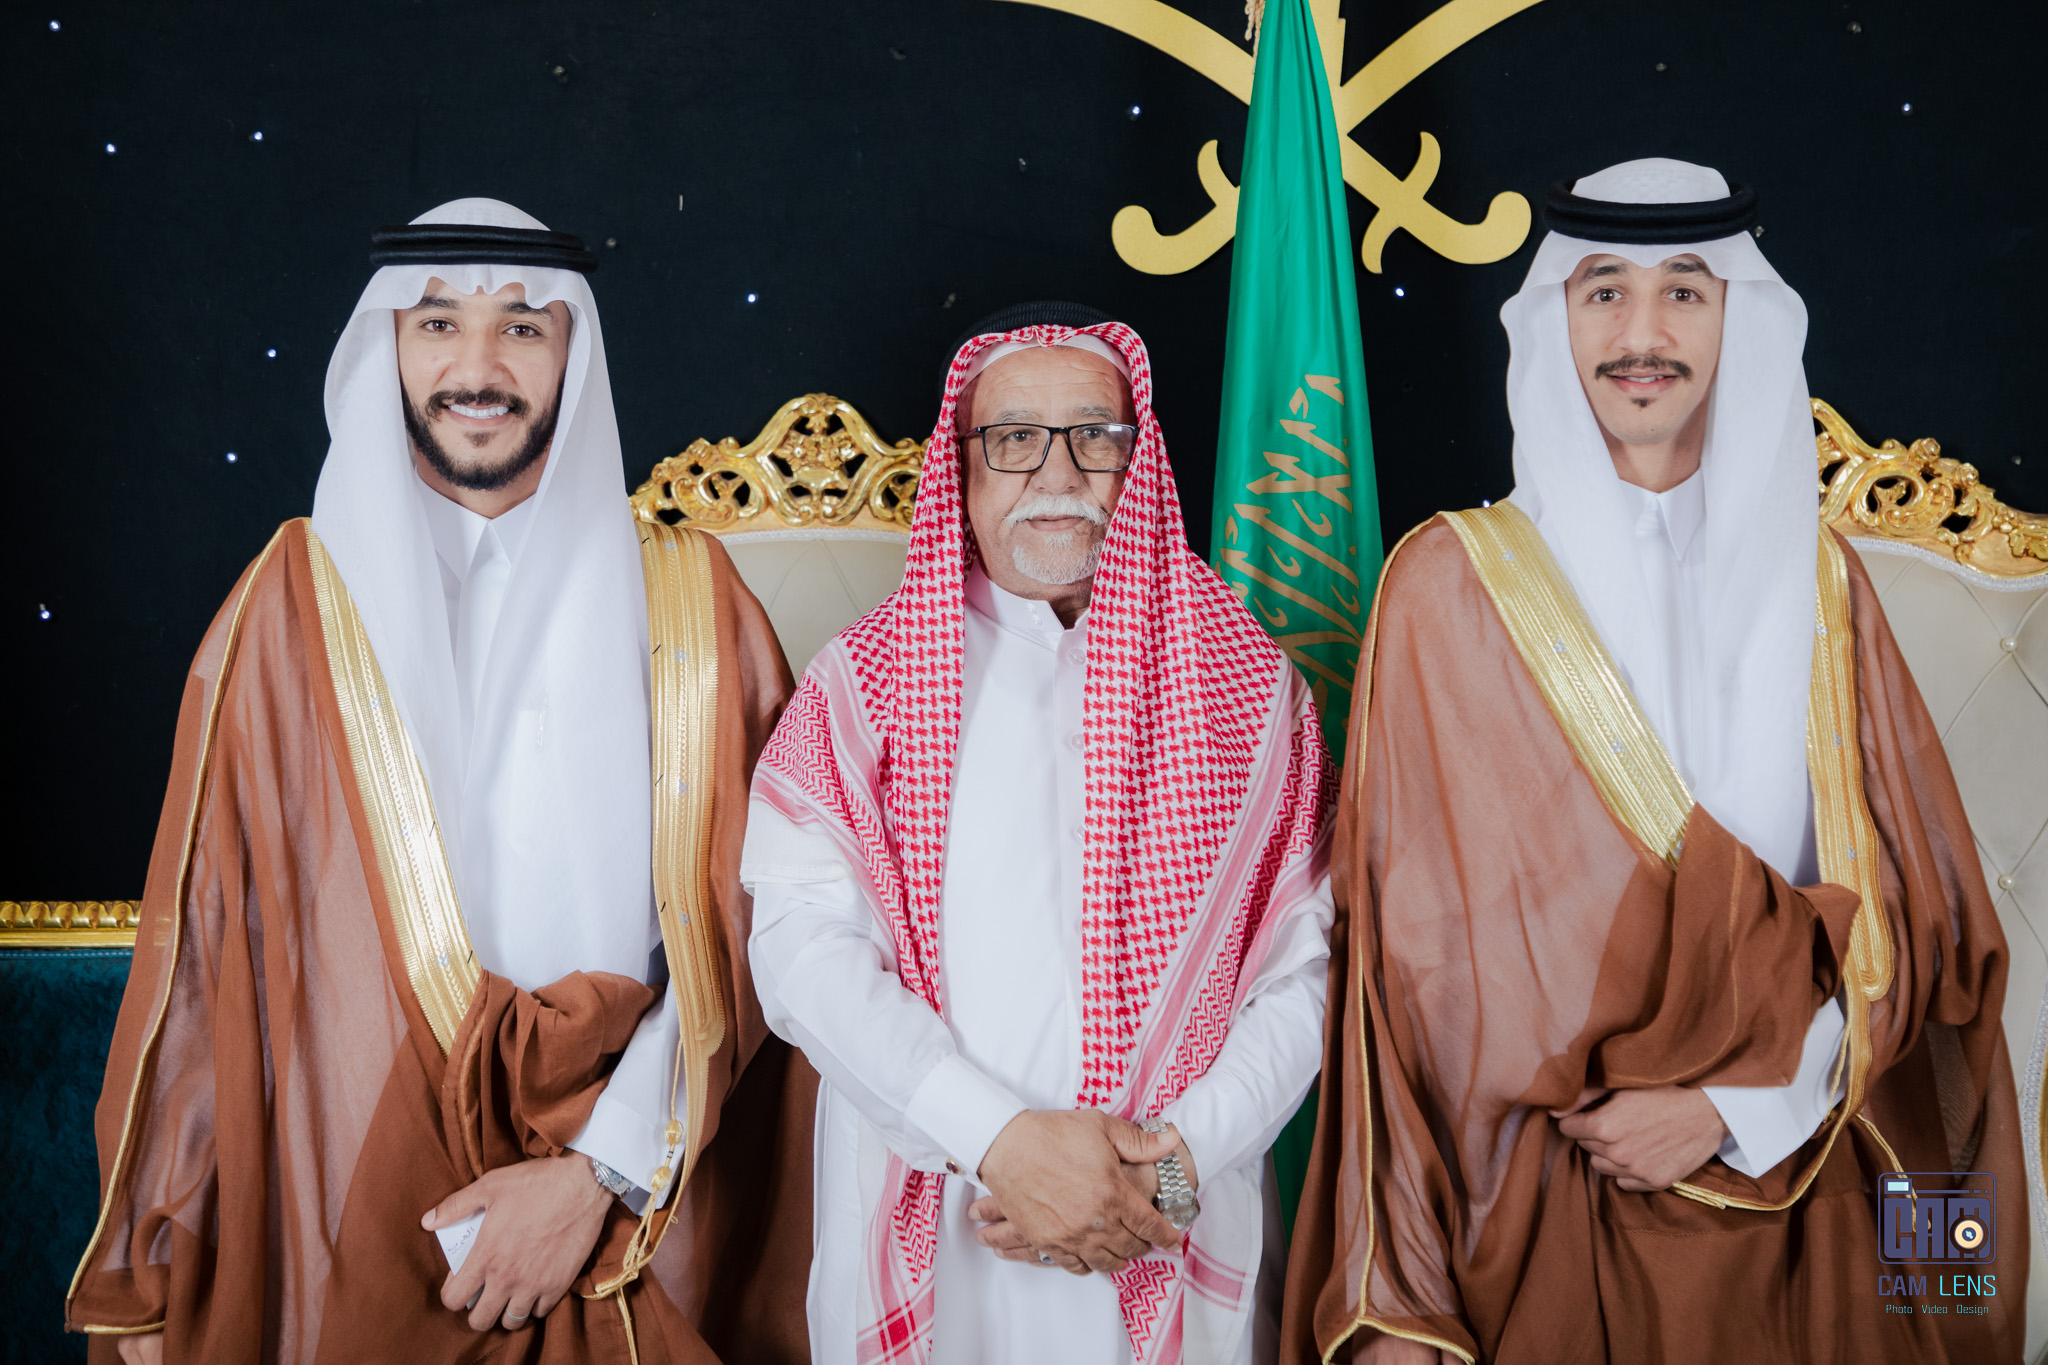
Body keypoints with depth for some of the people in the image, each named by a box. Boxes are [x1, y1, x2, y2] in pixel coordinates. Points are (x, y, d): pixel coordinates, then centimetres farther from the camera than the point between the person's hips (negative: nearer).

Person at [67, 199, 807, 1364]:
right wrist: (153, 1267, 0)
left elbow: (736, 927, -5)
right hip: (341, 1213, 0)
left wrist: (601, 1171, -14)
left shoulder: (685, 600, -1)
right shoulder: (300, 597, 0)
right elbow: (202, 931, 0)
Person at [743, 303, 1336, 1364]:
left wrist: (1176, 1162, -15)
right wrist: (1003, 1137, -20)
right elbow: (803, 947, -10)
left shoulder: (1250, 684, 3)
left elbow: (1303, 974, -2)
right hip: (922, 1242, 0)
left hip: (1174, 1251, 1)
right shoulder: (863, 682, 1)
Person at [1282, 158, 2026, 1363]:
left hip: (1795, 1209, 3)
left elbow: (1914, 910, 3)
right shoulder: (1455, 582, -6)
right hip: (1540, 1208, -2)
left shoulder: (1816, 581, 3)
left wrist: (1739, 1101, -11)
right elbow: (1418, 944, -9)